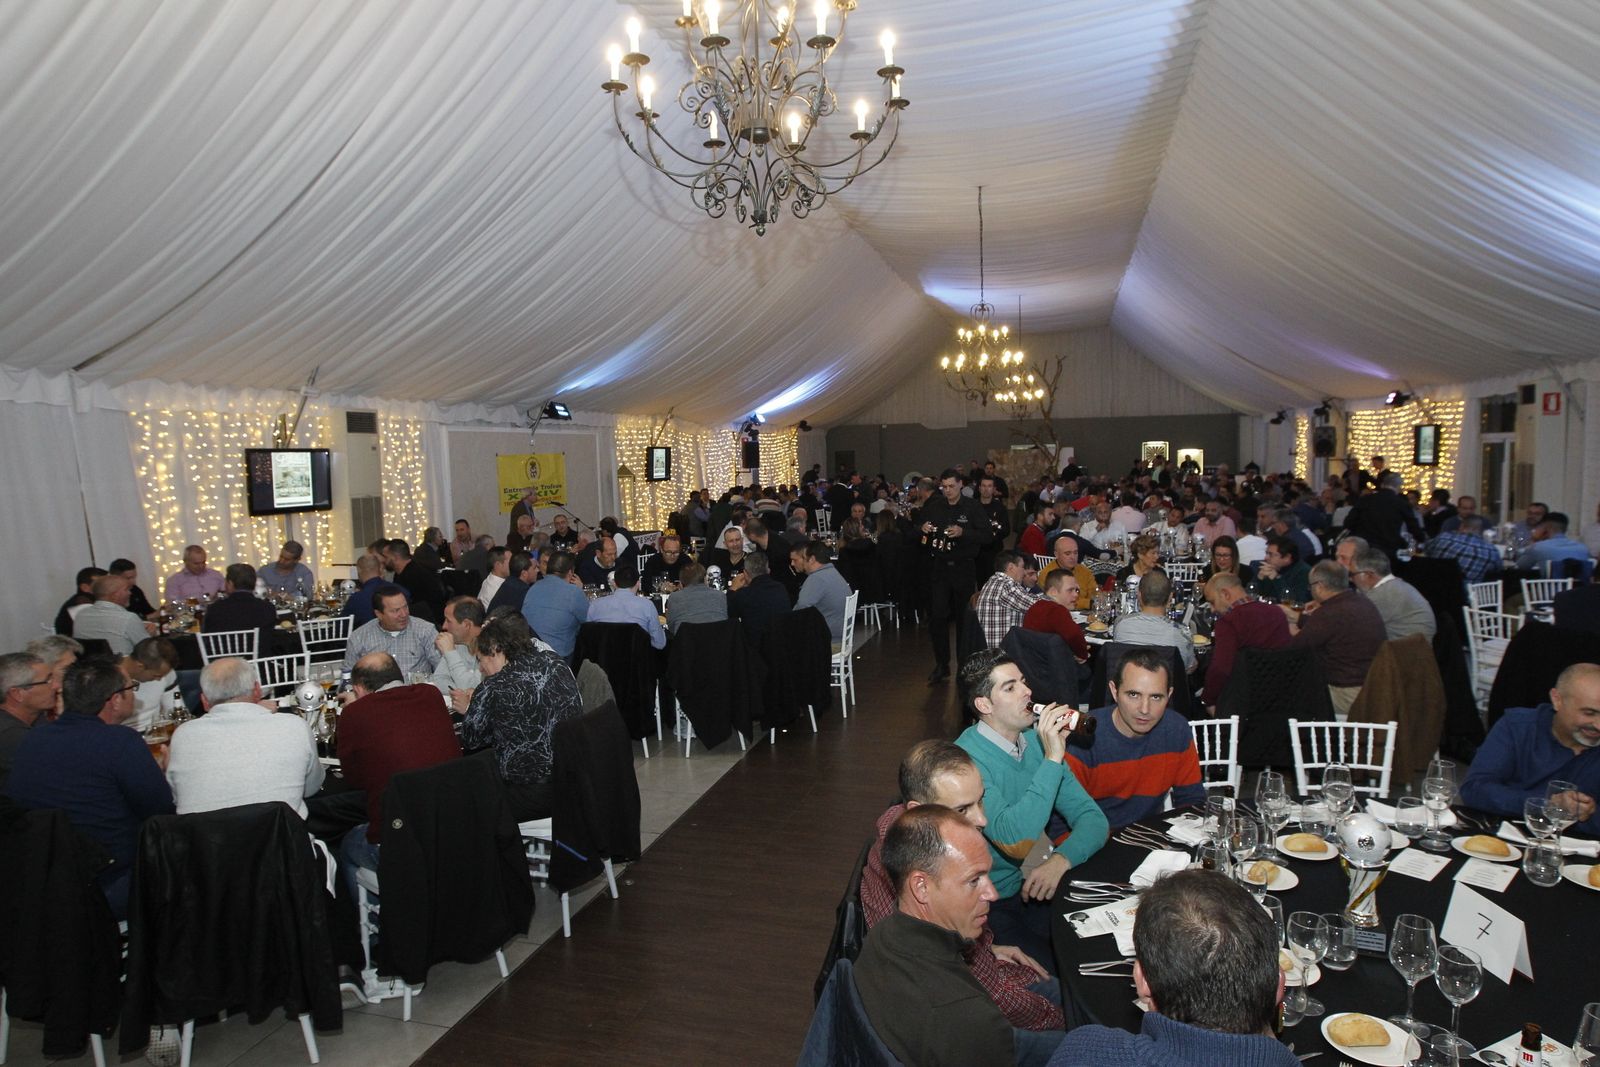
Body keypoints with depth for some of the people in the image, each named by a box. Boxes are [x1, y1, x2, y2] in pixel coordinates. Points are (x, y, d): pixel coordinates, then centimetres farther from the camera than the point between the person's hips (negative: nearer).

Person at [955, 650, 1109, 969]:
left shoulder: (1037, 739, 2)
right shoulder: (967, 758, -20)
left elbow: (1092, 818, 1)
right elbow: (1015, 842, -29)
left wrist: (1061, 859, -19)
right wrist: (1052, 760, -28)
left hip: (1037, 884, 6)